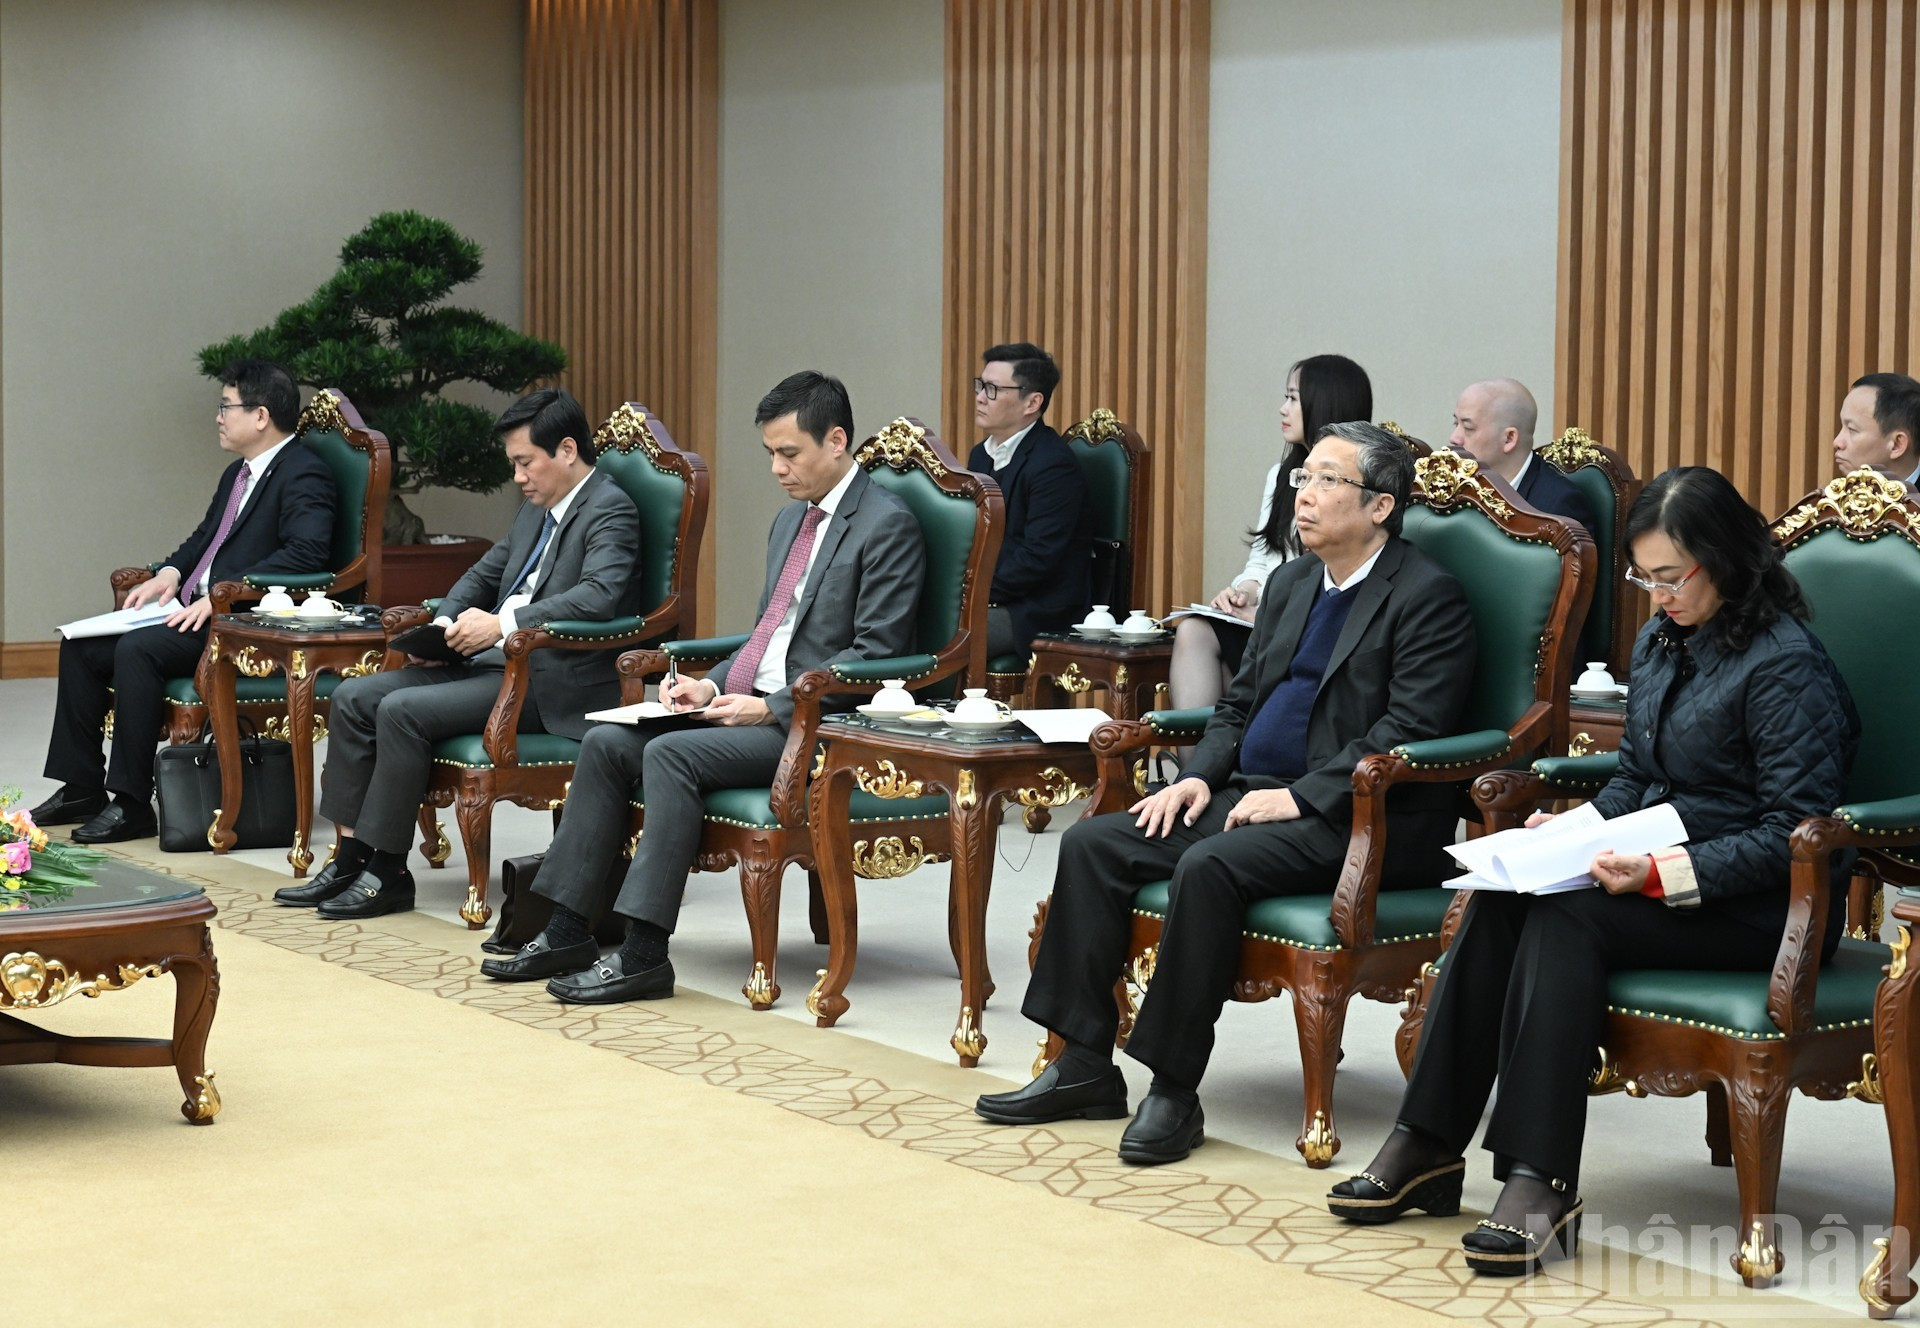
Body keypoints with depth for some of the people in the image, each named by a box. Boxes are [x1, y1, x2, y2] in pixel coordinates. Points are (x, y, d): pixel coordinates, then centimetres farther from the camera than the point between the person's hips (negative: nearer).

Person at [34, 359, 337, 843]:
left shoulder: (304, 475, -11)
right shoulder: (237, 474, 20)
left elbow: (306, 551, -25)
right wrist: (171, 573, 5)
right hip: (197, 610, 10)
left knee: (138, 649, -30)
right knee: (81, 647, 3)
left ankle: (132, 803, -24)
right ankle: (82, 788, 8)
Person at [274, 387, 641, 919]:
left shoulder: (610, 510, -10)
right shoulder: (538, 508, 18)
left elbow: (598, 596, -26)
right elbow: (485, 573, 27)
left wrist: (501, 624, -29)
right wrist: (443, 625, 7)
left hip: (554, 683, -10)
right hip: (495, 660, 10)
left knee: (404, 710, -24)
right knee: (354, 697, -2)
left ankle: (386, 873, -14)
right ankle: (350, 855, -2)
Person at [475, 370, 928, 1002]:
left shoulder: (887, 525, -9)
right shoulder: (790, 519, 20)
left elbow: (875, 653, -15)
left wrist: (771, 708, -19)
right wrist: (712, 686, 5)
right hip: (750, 703, 9)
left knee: (672, 753, -28)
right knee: (607, 743, -7)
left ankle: (644, 955, -25)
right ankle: (568, 932, -3)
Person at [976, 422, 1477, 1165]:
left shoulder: (1428, 597, -7)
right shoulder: (1290, 583, 19)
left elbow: (1409, 729, -17)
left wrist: (1301, 797, -21)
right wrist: (1199, 776, 3)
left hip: (1356, 820, -8)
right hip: (1254, 795, 9)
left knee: (1211, 866, -33)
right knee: (1092, 844, -6)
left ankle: (1174, 1090, -23)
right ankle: (1085, 1068, -3)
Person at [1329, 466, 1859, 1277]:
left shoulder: (1785, 665, -14)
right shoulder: (1658, 644, 12)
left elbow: (1791, 836, -18)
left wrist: (1665, 875, -26)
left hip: (1757, 907, -7)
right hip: (1656, 875, 7)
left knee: (1566, 919, -30)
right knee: (1500, 903, -19)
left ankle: (1541, 1188, -33)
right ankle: (1426, 1145, -18)